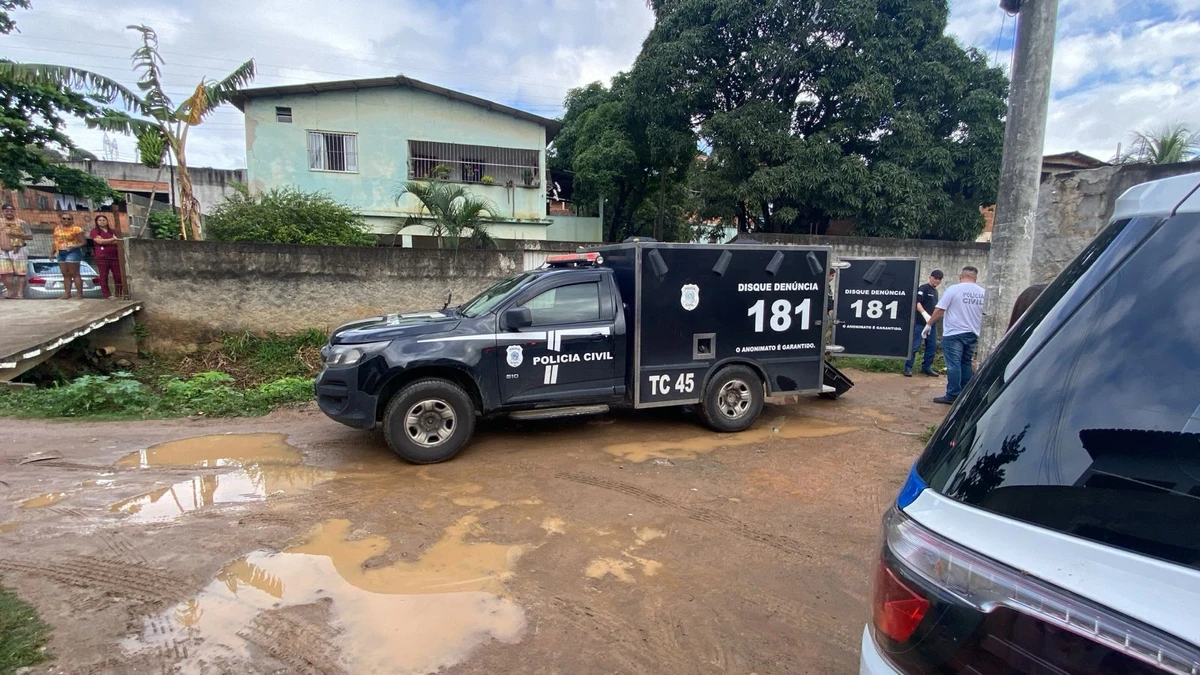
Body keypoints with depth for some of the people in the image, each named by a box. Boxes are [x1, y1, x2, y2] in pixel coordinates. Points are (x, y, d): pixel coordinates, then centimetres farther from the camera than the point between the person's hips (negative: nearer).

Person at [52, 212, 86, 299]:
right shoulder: (57, 228, 12)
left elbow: (83, 242, -11)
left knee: (74, 274, -7)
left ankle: (80, 295, -6)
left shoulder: (76, 229, -8)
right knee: (65, 274, 9)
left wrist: (74, 246, -26)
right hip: (60, 253, 7)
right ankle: (67, 294, 11)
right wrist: (54, 252, 15)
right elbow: (56, 241, 19)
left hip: (72, 252, -7)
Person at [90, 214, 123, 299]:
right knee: (104, 276, -2)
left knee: (118, 276, 0)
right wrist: (113, 239, -9)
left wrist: (105, 241, -8)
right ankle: (108, 295, -1)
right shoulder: (94, 231, 5)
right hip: (102, 257, -3)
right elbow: (100, 241, -11)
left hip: (114, 256, 3)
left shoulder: (113, 231, 16)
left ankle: (119, 294, 6)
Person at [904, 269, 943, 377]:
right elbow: (917, 303, -18)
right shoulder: (923, 288, -6)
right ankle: (908, 367, -4)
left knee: (932, 346, 9)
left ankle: (926, 367, 17)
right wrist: (925, 314, -30)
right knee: (914, 346, -8)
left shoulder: (935, 291, 19)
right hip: (920, 322, -8)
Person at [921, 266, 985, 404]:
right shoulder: (982, 293, 6)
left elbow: (940, 310, -11)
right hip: (972, 334, 6)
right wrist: (979, 330, 26)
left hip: (954, 333, -5)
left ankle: (952, 395, -5)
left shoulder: (954, 289, -9)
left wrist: (929, 324, -1)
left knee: (953, 365, -5)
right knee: (966, 364, 14)